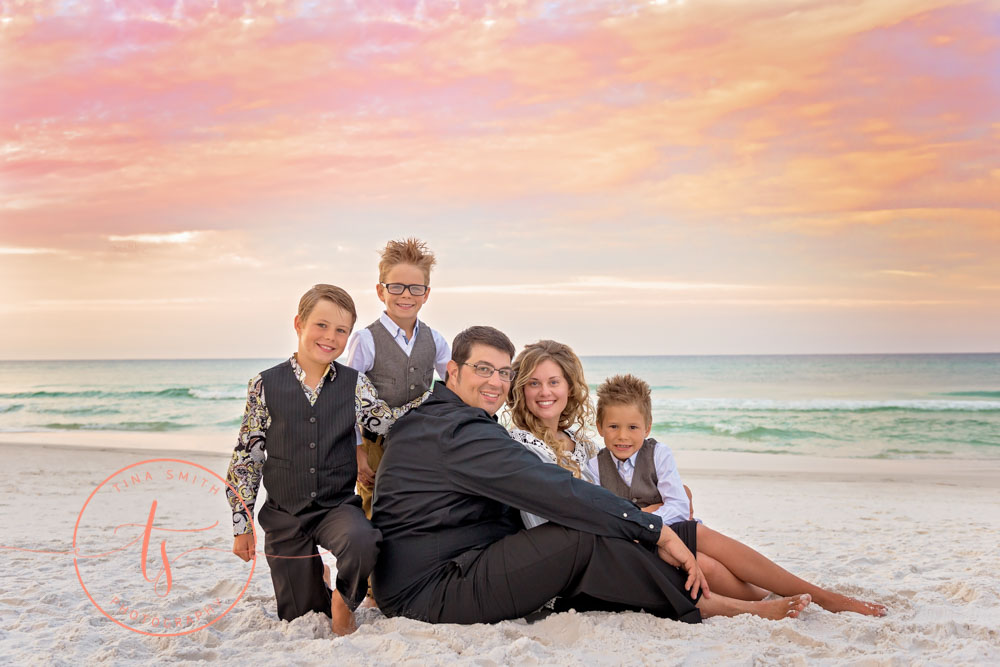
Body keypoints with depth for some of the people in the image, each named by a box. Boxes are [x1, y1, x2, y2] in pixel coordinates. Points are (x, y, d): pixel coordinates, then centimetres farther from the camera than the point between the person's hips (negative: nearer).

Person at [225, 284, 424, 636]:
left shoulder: (355, 385, -1)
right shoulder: (266, 385, -2)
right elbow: (246, 456, 2)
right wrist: (242, 524, 2)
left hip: (338, 505, 0)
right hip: (284, 514, 1)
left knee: (362, 542, -36)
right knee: (301, 617, 5)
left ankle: (344, 600, -2)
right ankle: (315, 582, 41)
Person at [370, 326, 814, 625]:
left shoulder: (428, 417, 18)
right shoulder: (458, 430, -18)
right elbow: (552, 490, -24)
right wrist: (657, 532, -20)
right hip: (428, 591, -10)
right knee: (583, 539, -20)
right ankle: (701, 602, -8)